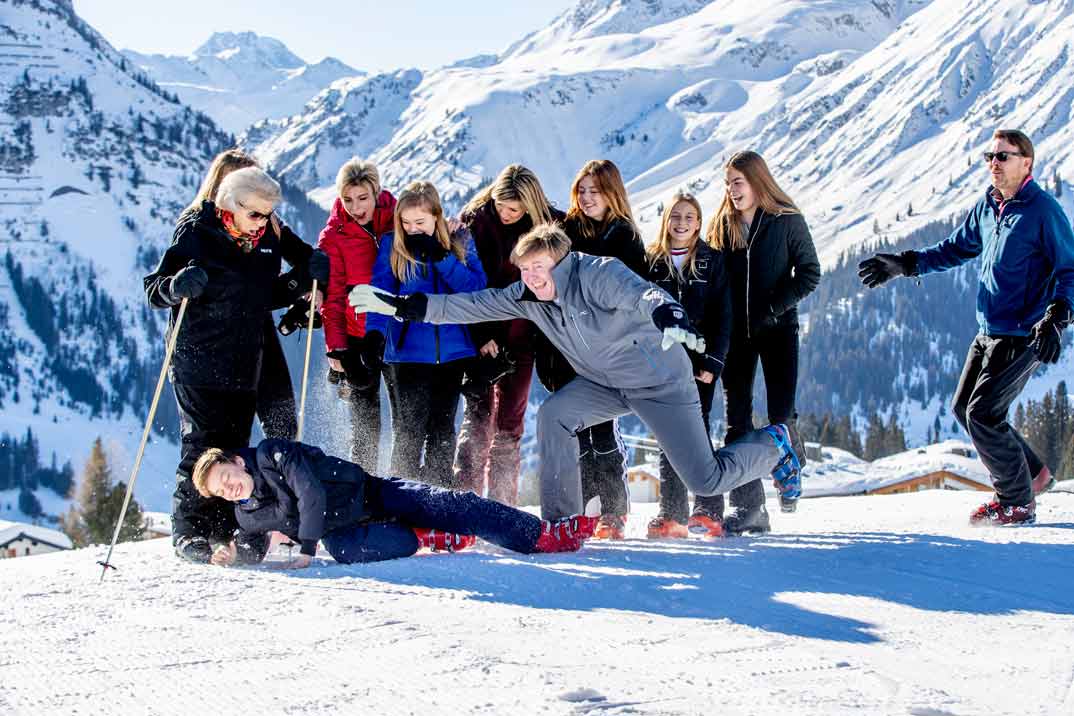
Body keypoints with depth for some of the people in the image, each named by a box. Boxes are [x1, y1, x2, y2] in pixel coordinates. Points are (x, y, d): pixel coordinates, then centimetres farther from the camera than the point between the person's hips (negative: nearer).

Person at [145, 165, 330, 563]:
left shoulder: (269, 238, 8)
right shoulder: (196, 235, -9)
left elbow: (266, 295, 20)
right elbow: (154, 290, -9)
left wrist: (303, 280, 2)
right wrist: (177, 287, -30)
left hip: (245, 364, 5)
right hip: (199, 363, -5)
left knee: (235, 448, 7)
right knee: (202, 444, -6)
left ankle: (224, 528, 15)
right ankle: (189, 530, 1)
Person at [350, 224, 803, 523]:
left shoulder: (596, 273, -26)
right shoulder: (527, 297, -6)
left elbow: (641, 294, -44)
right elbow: (473, 306, -4)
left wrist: (668, 316, -67)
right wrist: (404, 307, -12)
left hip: (661, 380, -6)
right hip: (605, 384, 6)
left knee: (706, 481, -7)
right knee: (554, 415, -21)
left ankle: (772, 446, 24)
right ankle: (561, 521, -13)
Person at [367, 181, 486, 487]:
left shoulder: (460, 241, 1)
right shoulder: (392, 244, -2)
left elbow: (477, 287, -9)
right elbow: (381, 292, -12)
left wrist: (442, 257, -20)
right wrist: (375, 332, -28)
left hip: (451, 351, 2)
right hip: (407, 353, -2)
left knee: (442, 428, 11)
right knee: (409, 429, -7)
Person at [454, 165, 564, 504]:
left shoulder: (550, 225, -4)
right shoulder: (474, 220, -6)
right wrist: (481, 336, -13)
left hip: (520, 334, 1)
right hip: (481, 334, -1)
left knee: (509, 419, 3)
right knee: (478, 415, -9)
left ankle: (501, 501, 8)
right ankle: (466, 495, -11)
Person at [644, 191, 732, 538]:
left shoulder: (712, 261, 5)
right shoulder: (651, 261, 8)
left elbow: (722, 317, 0)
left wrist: (713, 362, -8)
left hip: (699, 361, -2)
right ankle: (671, 513, 3)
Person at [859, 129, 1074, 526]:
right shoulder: (987, 206, 9)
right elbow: (955, 248, 22)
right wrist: (903, 264, 13)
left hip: (1022, 336, -9)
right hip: (989, 332, 9)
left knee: (982, 414, -12)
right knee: (963, 408, 12)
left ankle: (1017, 503, 3)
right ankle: (1030, 473, 26)